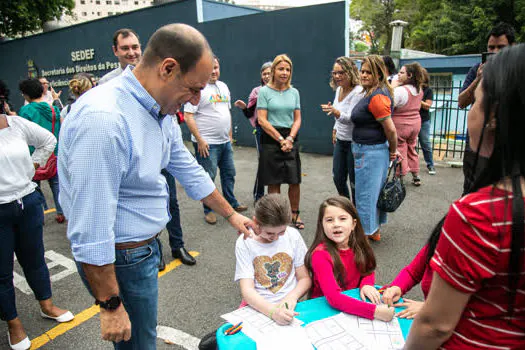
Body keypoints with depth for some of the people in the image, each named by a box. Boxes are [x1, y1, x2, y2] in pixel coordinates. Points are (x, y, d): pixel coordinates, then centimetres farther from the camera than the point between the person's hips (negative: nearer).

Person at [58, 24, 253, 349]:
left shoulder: (160, 110, 0)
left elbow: (189, 170, 12)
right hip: (119, 259, -8)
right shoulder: (103, 119, -30)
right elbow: (90, 233, -28)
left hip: (145, 246, 8)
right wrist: (110, 306, -18)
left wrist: (231, 214, 20)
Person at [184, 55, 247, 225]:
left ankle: (231, 203, 34)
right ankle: (208, 210, 16)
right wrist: (200, 140, -19)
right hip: (207, 143, -7)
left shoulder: (223, 86, 14)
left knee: (229, 173, 17)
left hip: (225, 142, 8)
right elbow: (188, 116, -16)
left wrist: (230, 135, 17)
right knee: (208, 177, 1)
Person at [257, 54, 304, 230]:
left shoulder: (294, 92, 10)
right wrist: (281, 139, -11)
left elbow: (297, 119, 9)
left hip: (291, 139, 3)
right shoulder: (264, 91, -2)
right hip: (271, 140, -3)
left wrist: (290, 139, -8)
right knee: (274, 182, 3)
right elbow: (262, 120, -8)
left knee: (295, 181, 4)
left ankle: (295, 214, 21)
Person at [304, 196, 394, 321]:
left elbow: (368, 270, 10)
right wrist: (374, 311, -38)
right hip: (326, 307, -4)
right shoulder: (320, 254, -22)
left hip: (353, 302, 5)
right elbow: (334, 297, -30)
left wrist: (366, 285, -12)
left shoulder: (358, 244, -7)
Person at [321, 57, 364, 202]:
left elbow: (350, 118, -28)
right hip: (340, 141, 8)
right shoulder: (339, 89, 7)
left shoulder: (358, 92, -19)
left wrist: (335, 112, -45)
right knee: (338, 178, 16)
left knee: (354, 182, 2)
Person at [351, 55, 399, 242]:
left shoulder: (377, 97, -20)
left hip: (370, 152, -11)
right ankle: (374, 230, 35)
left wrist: (393, 151, -8)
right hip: (367, 151, 11)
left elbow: (390, 129, -21)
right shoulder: (372, 92, 12)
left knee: (365, 194, 2)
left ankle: (367, 232, 17)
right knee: (374, 191, 20)